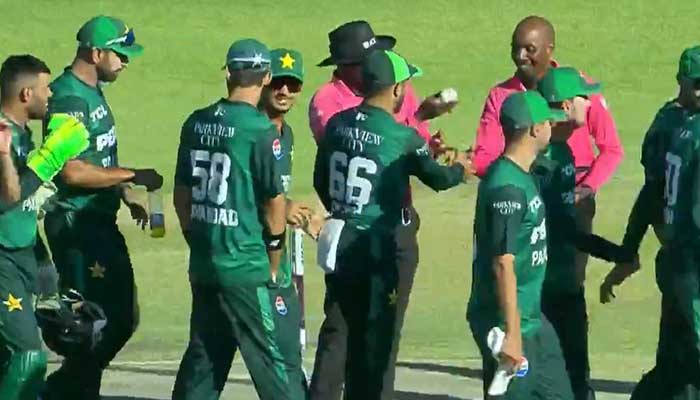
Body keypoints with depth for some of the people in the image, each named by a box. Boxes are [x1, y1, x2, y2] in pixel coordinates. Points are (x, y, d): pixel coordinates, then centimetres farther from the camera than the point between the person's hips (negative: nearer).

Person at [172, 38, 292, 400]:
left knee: (203, 356, 13)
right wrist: (273, 265, 1)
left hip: (202, 264, 6)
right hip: (245, 266, -6)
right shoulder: (260, 130, -13)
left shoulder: (196, 124, 6)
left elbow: (181, 194, 12)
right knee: (267, 357, -2)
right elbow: (274, 201, -10)